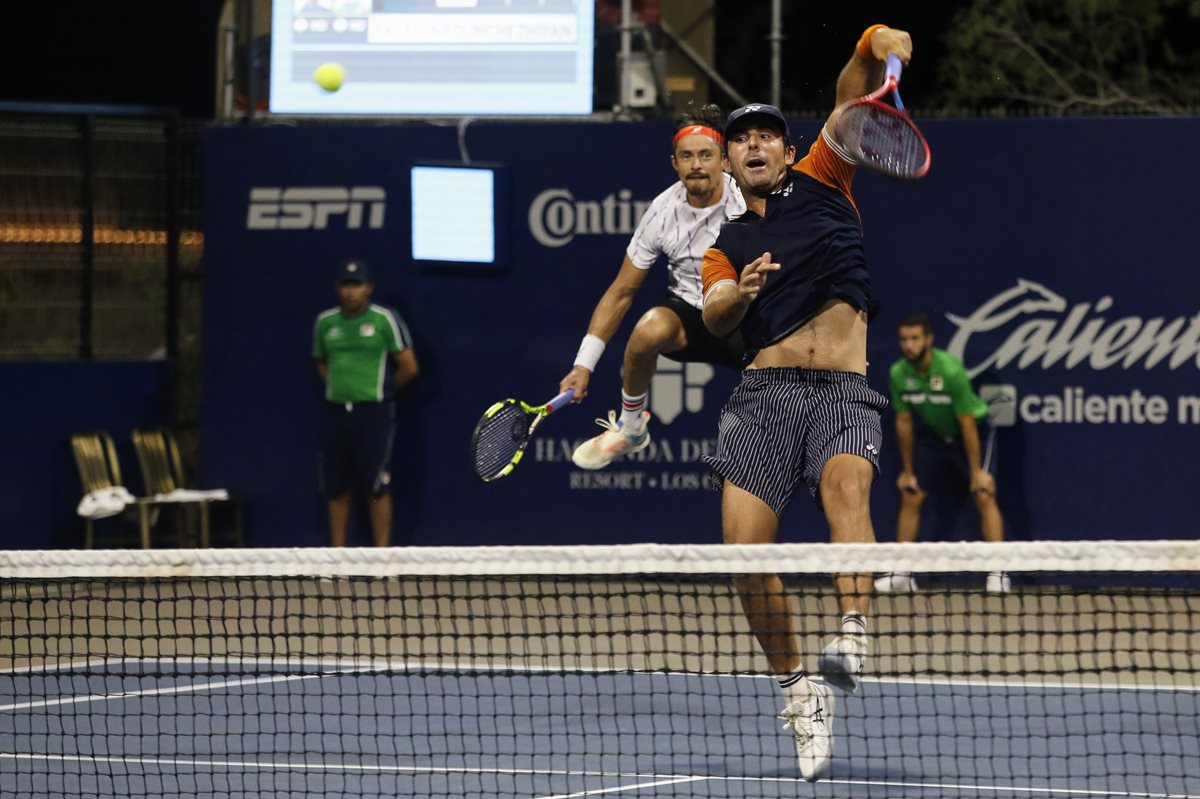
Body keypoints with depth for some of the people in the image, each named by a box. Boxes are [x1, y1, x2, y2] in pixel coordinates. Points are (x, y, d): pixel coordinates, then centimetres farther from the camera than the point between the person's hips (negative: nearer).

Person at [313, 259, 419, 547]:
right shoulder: (325, 322, 9)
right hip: (335, 411, 4)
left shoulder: (385, 319, -4)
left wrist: (381, 390, 7)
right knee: (336, 488, 5)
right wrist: (338, 386, 9)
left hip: (374, 412, -4)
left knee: (376, 487, -6)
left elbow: (409, 367, -3)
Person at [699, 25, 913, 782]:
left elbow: (852, 96, 3)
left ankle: (854, 636, -49)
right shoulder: (726, 246, 21)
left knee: (846, 483, -32)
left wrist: (877, 49, -17)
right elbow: (714, 317, 2)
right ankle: (798, 689, 5)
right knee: (746, 544, -11)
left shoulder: (820, 180, 16)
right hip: (765, 392, 2)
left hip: (844, 390, -2)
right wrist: (742, 292, -20)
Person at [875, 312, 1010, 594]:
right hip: (932, 435, 5)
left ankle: (998, 573, -15)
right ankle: (900, 574, 7)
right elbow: (903, 422, -5)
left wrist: (976, 473, -23)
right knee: (910, 497, -1)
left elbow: (967, 423, -26)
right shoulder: (898, 374, -17)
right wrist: (907, 471, 0)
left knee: (984, 496, -17)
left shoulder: (951, 370, -32)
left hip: (973, 432, -5)